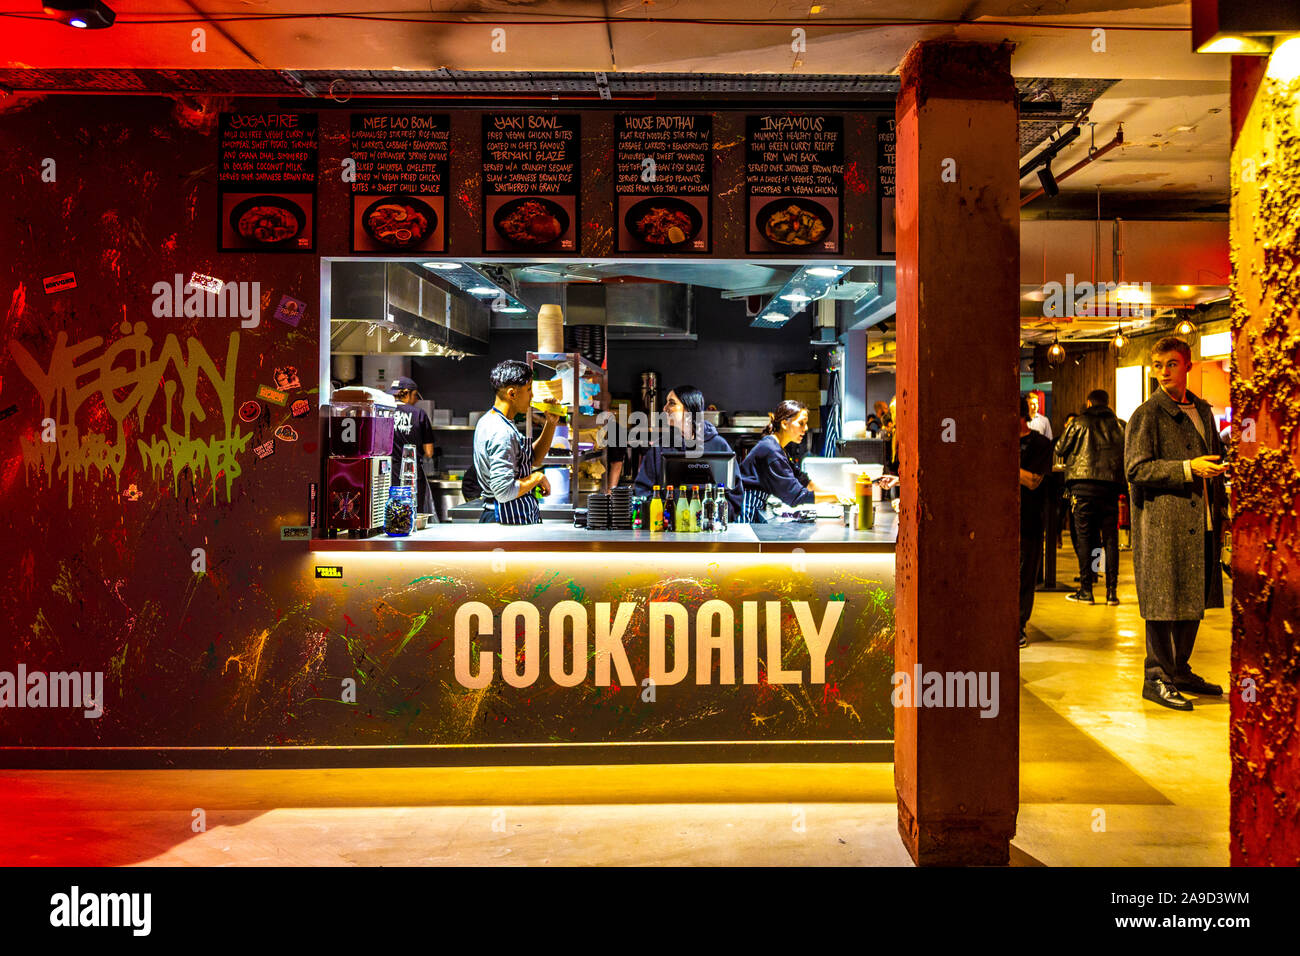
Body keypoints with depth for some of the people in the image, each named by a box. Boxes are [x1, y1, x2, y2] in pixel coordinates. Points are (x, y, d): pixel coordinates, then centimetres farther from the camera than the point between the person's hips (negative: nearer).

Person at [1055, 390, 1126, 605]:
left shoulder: (1078, 423, 2)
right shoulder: (1120, 425, 11)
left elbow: (1060, 449, 8)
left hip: (1083, 484, -2)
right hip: (1111, 485, 3)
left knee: (1083, 536, 2)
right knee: (1111, 538, 7)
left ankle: (1086, 590, 1)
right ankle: (1112, 590, 7)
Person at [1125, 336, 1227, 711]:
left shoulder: (1203, 410, 16)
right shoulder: (1147, 414, -6)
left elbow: (1215, 462, 23)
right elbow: (1136, 470, -13)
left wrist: (1220, 513, 18)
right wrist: (1188, 468, -20)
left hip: (1201, 523, 7)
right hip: (1163, 523, -7)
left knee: (1194, 601, 12)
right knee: (1164, 604, -3)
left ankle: (1179, 670, 24)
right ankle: (1156, 678, 6)